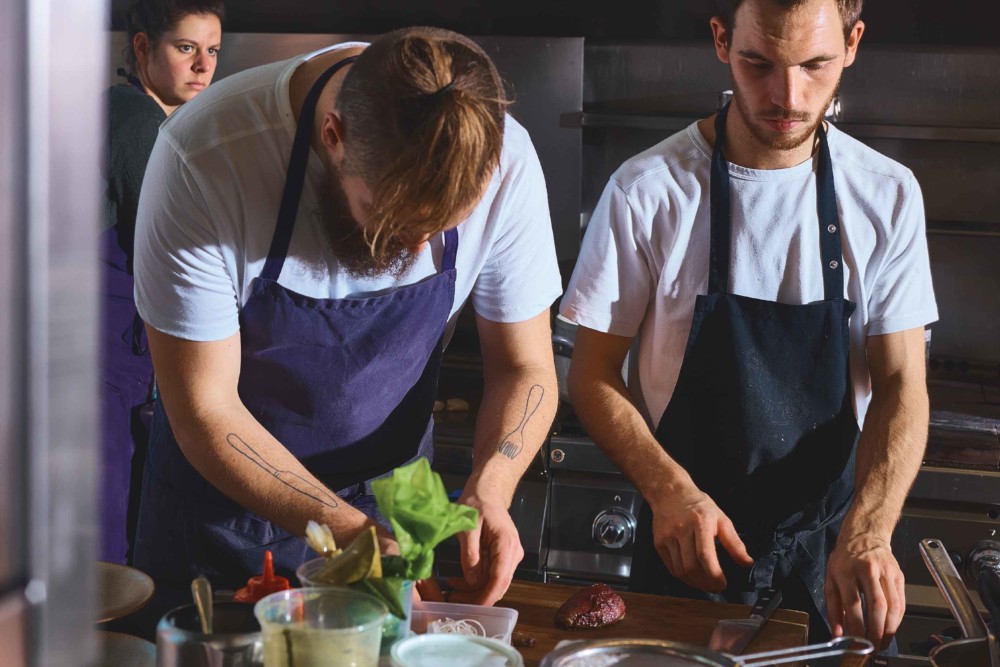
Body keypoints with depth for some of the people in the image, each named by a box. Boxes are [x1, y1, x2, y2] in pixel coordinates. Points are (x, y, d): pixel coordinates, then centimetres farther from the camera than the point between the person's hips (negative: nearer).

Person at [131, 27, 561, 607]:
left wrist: (489, 491, -31)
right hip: (225, 500, -1)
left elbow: (525, 370, -11)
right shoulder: (203, 161, -32)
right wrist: (353, 534, -36)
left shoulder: (502, 158, -23)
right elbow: (205, 412, -25)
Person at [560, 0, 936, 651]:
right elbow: (592, 376, -8)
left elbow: (900, 385, -8)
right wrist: (670, 491, -23)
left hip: (830, 538, 2)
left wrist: (866, 532, -25)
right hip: (690, 542, -2)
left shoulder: (888, 195, -7)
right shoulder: (649, 190, -14)